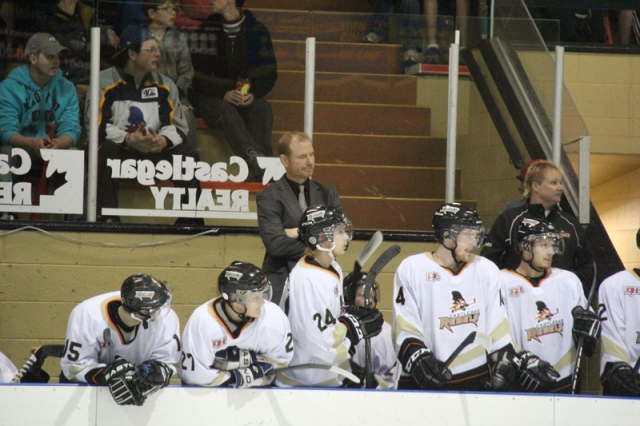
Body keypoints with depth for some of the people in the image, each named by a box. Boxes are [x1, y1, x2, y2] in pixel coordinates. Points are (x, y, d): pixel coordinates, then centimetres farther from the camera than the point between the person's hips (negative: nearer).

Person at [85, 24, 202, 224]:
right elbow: (97, 127, -11)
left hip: (155, 152, 4)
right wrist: (129, 139, -26)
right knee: (106, 152, -36)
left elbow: (178, 127, 6)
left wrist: (163, 140, -19)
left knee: (188, 158, -20)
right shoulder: (105, 82, -2)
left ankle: (190, 217, -17)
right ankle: (107, 217, -38)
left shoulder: (164, 85, 11)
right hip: (118, 151, -4)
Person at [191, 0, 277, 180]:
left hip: (248, 96, 2)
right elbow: (197, 75, -2)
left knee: (263, 109, -31)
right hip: (211, 96, -2)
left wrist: (253, 93, -16)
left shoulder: (257, 30, 6)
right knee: (226, 111, -35)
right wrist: (224, 94, -19)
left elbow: (269, 73, 5)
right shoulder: (207, 29, 2)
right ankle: (257, 162, -57)